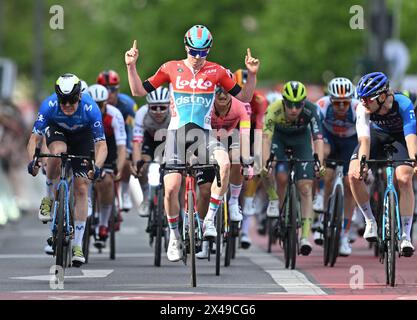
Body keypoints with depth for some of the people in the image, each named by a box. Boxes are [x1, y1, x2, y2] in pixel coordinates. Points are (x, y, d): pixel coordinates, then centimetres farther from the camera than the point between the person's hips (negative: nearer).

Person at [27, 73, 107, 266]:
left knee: (81, 189, -9)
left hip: (82, 137, 0)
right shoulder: (49, 106, -32)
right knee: (58, 152, -37)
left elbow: (101, 145, -35)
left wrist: (97, 167, -53)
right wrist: (32, 161, -51)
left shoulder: (90, 108, -34)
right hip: (57, 131, 0)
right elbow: (34, 138, -32)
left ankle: (77, 245, -3)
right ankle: (50, 199, -13)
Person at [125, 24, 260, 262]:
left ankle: (210, 219, -22)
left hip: (204, 133, 0)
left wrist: (252, 74, -6)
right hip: (177, 132, 0)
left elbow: (244, 97, 8)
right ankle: (174, 235, 14)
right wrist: (131, 66, -4)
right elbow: (139, 91, 7)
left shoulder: (216, 71, 3)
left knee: (224, 163, -32)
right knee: (171, 189, -13)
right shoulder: (171, 69, 1)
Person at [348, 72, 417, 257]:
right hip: (377, 135, 2)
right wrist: (361, 162, -56)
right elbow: (364, 138, -38)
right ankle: (370, 221, 1)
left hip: (399, 137, -2)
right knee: (354, 174, -20)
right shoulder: (363, 108, -30)